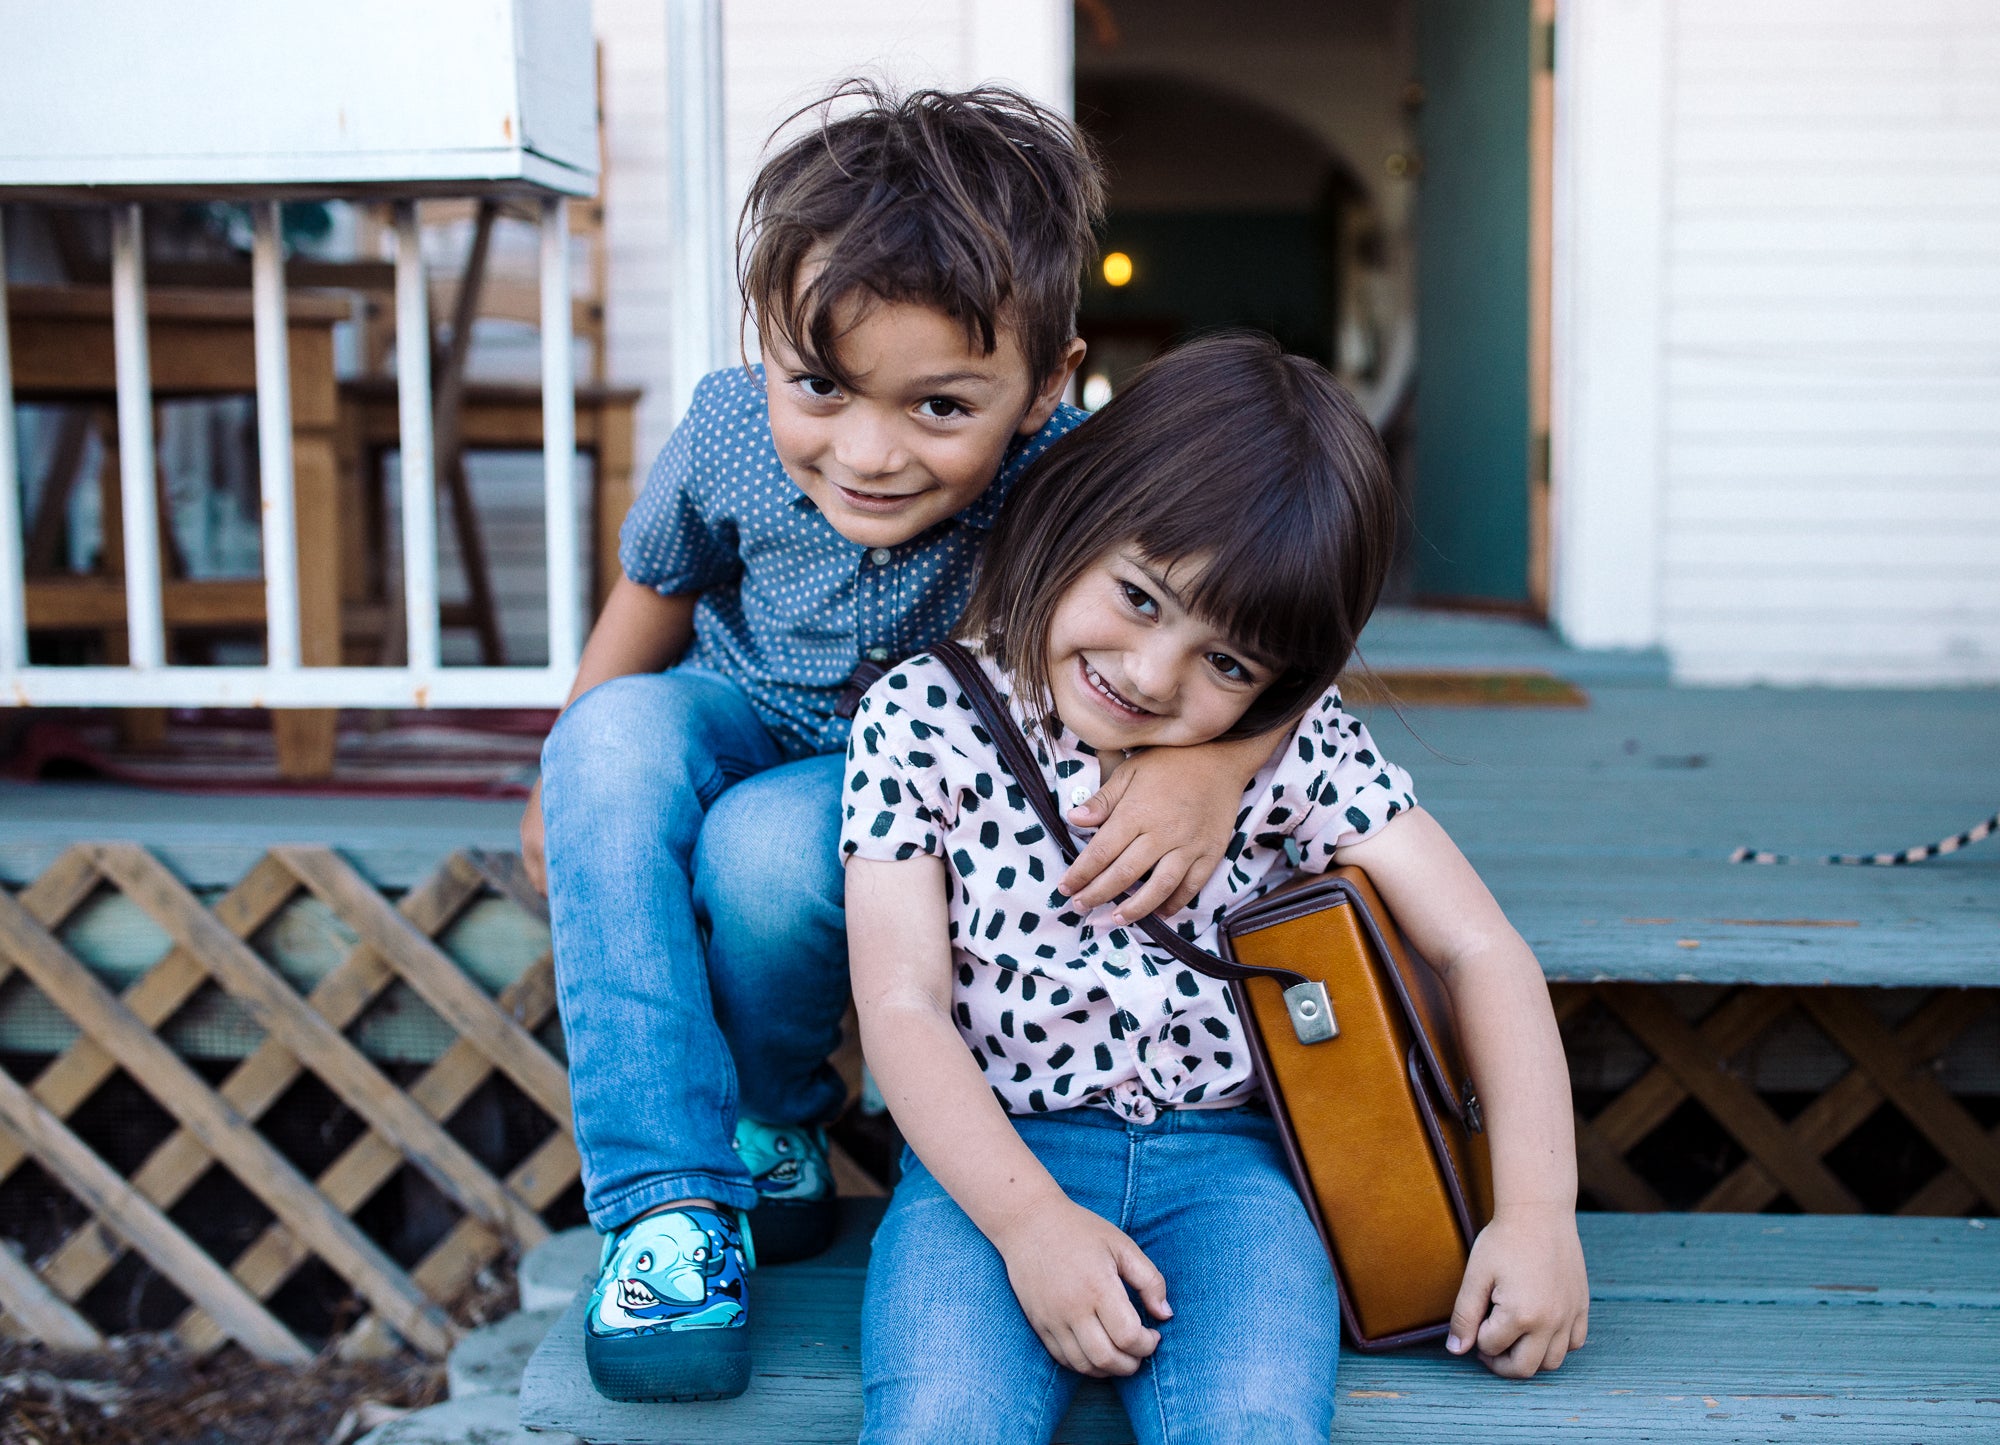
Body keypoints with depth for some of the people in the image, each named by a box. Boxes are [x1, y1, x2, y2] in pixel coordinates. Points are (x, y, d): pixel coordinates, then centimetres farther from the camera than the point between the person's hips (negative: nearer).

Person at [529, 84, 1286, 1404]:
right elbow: (657, 589, -2)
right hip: (746, 724, 3)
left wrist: (1214, 756, -48)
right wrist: (572, 784, 10)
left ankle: (774, 1116, 0)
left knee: (771, 848, -34)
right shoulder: (733, 433, -24)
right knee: (616, 735, -30)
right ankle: (670, 1190, -25)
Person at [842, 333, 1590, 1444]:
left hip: (1222, 1155, 1)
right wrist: (1029, 1217, -17)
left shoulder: (1298, 748, -1)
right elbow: (902, 1008, -6)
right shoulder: (924, 719, -3)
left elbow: (1480, 950, 1)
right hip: (992, 1156, -1)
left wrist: (1536, 1211, -6)